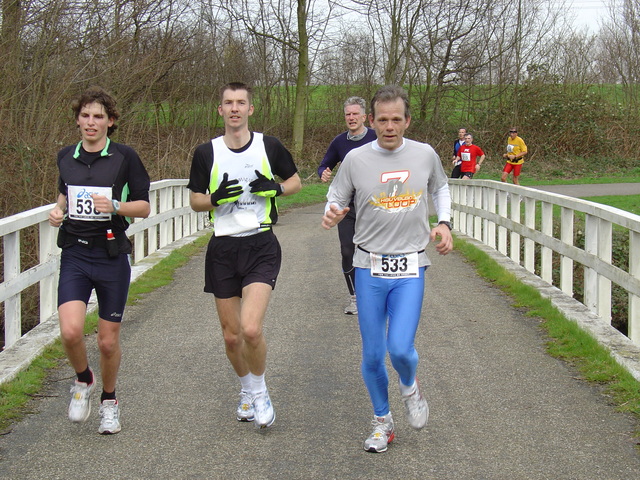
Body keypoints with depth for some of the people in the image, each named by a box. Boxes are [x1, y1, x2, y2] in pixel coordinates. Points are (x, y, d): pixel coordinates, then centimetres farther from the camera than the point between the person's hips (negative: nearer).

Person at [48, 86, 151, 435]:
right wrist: (57, 211, 4)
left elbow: (144, 207, 0)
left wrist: (115, 206, -19)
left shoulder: (125, 157, -4)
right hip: (74, 254, 2)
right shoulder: (66, 157, 8)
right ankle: (83, 381, 15)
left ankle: (109, 400, 31)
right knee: (70, 331, -17)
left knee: (108, 341, 5)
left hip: (112, 255, -2)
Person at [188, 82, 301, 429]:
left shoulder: (269, 147, 1)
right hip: (222, 250, 2)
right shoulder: (206, 153, 3)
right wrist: (216, 197, -13)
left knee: (251, 329, -18)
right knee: (231, 336, 8)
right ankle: (246, 389, 35)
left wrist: (275, 188, -8)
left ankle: (259, 391, 9)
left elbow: (295, 182, 13)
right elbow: (195, 201, 9)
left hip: (261, 246, -2)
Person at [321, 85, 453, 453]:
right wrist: (332, 216, -18)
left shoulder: (425, 155, 0)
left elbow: (441, 188, 20)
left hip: (411, 269, 0)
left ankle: (410, 386, 23)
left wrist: (444, 222, 4)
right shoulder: (356, 159, -5)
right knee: (372, 354, 5)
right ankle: (383, 422, 27)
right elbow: (337, 198, 6)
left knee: (400, 348, -13)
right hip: (370, 268, 1)